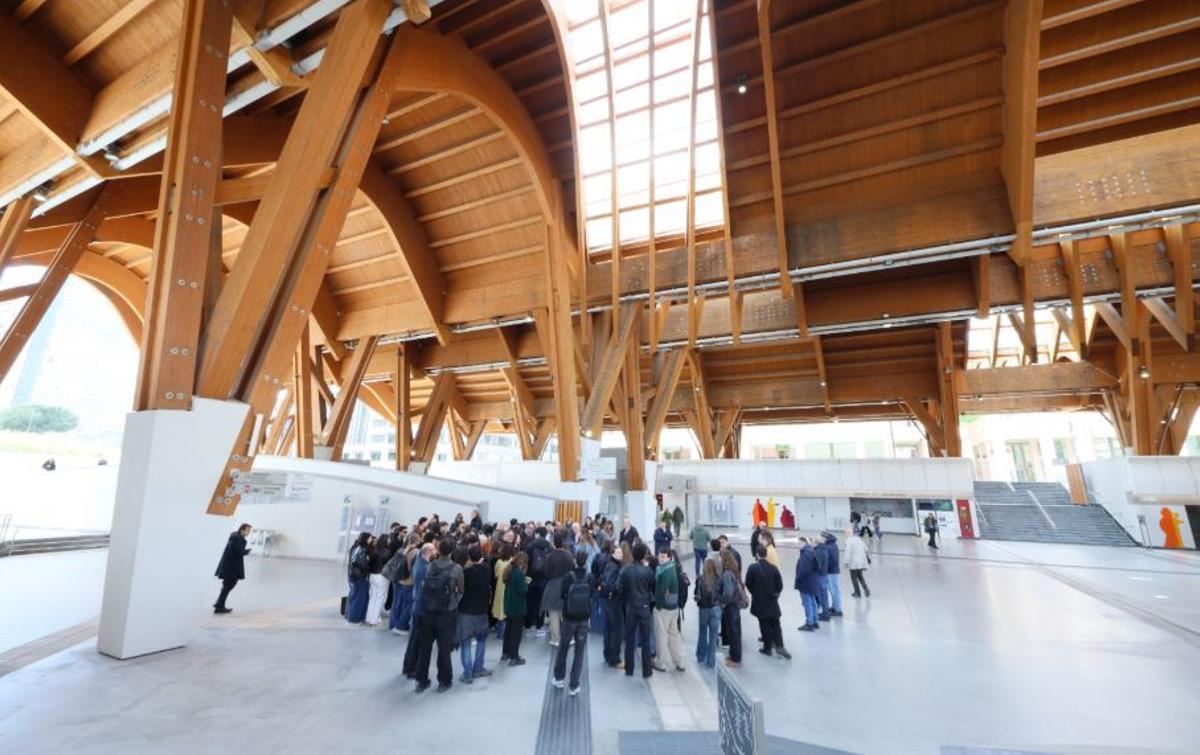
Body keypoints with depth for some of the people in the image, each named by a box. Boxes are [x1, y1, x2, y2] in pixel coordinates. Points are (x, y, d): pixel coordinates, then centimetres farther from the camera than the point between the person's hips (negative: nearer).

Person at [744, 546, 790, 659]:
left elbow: (748, 584, -7)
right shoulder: (773, 568, -9)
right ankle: (779, 646, 3)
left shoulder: (752, 568, -15)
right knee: (775, 624, 13)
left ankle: (767, 648, 17)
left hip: (759, 602, -2)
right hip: (772, 601, 2)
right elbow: (780, 585, -3)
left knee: (764, 625, 10)